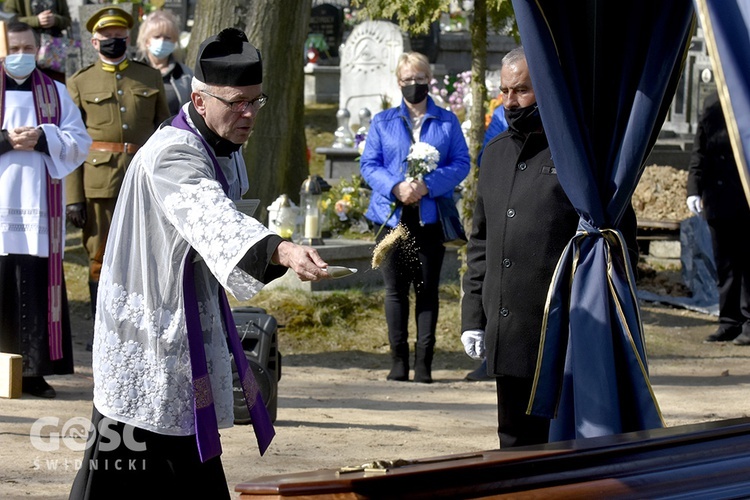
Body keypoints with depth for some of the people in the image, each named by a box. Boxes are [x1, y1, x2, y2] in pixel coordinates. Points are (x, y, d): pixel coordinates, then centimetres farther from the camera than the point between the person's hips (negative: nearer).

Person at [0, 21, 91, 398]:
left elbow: (79, 142, 7)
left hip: (40, 208, 2)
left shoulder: (55, 94, 15)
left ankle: (35, 370, 2)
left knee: (37, 288, -2)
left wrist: (42, 138, -9)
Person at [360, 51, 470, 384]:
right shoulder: (383, 122, 12)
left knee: (427, 289, 0)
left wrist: (428, 186, -14)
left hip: (431, 216, -1)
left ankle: (424, 362, 1)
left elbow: (461, 163, 1)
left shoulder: (447, 122, 9)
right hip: (392, 215, 1)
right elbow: (368, 164, 5)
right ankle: (398, 360, 5)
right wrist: (395, 187, -14)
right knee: (395, 289, 1)